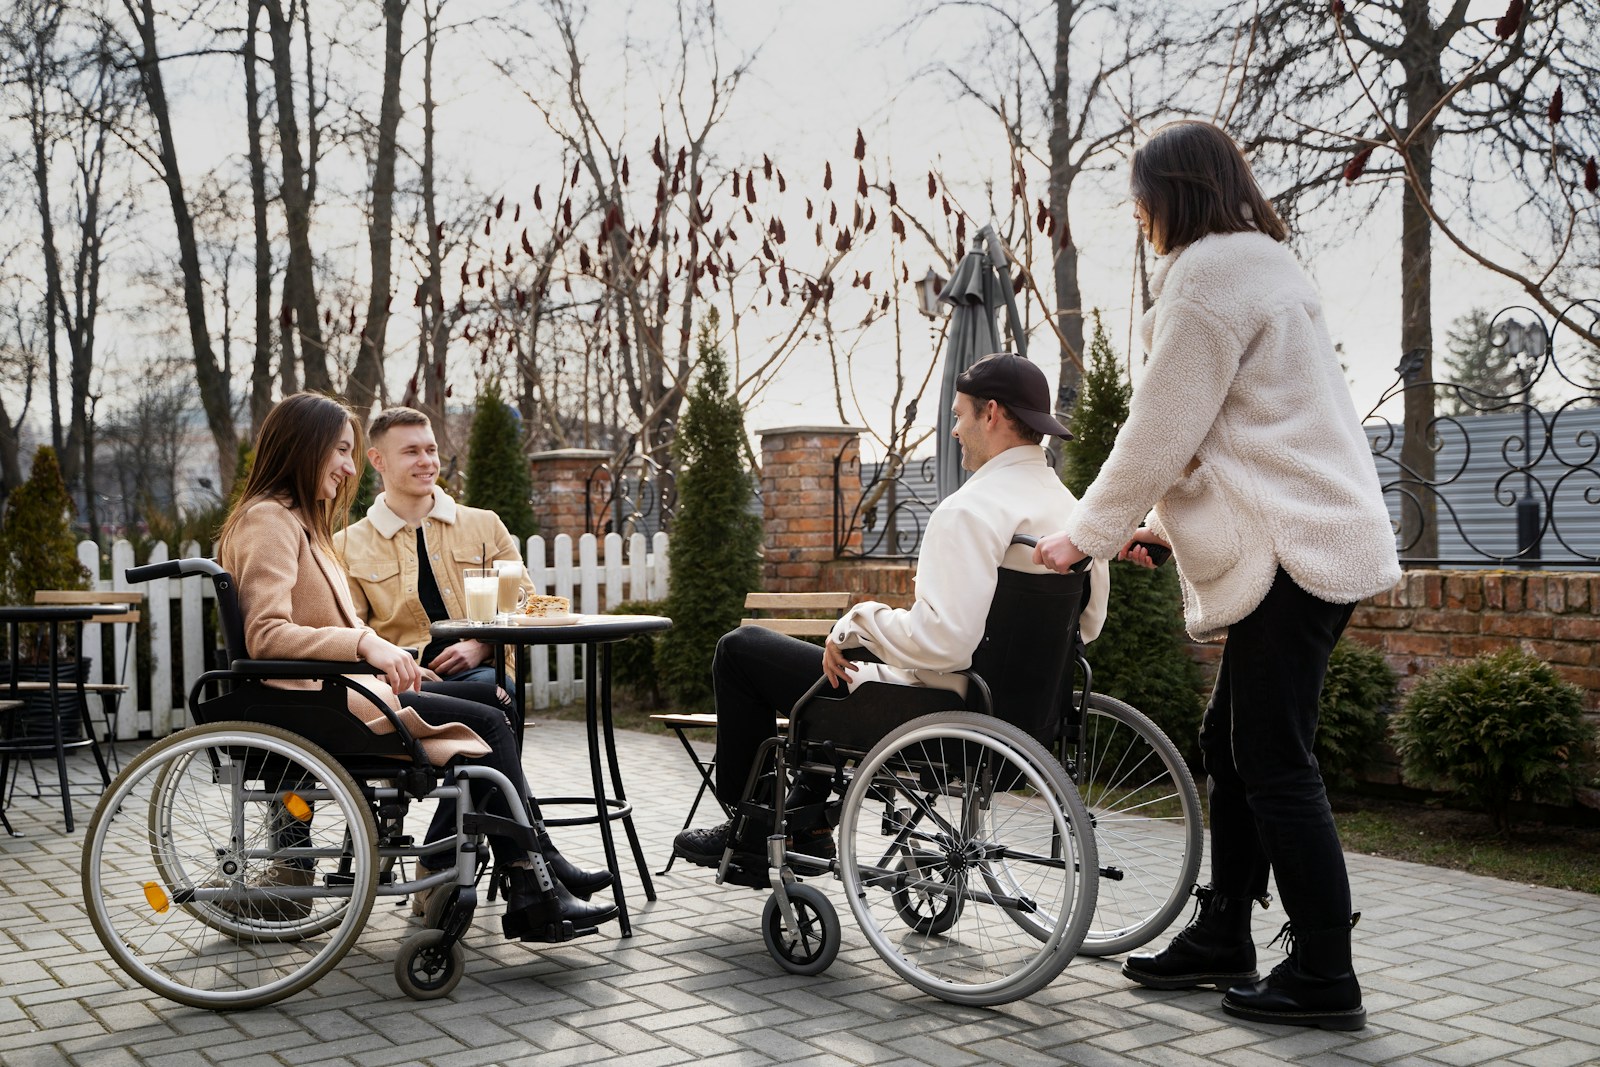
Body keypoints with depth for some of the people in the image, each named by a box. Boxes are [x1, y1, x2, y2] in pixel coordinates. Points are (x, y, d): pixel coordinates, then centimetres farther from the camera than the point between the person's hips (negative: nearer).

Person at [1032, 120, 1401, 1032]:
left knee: (1273, 759, -6)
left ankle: (1323, 979, 1)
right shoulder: (1263, 266, 22)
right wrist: (1158, 522, 24)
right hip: (1304, 539, 10)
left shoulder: (1208, 277, -10)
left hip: (1292, 548, -10)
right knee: (1233, 742, 13)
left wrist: (1085, 535, -2)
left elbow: (1161, 431, -12)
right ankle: (1224, 939, 22)